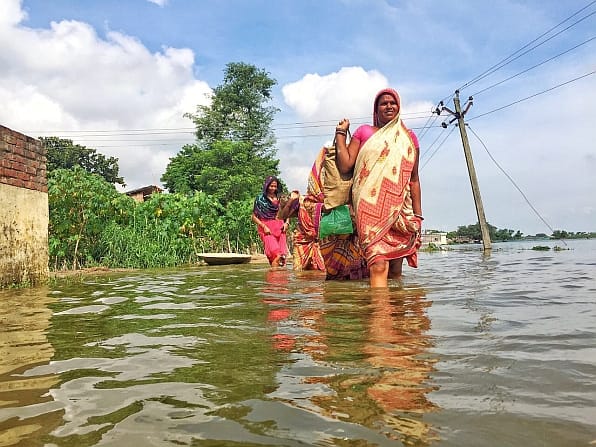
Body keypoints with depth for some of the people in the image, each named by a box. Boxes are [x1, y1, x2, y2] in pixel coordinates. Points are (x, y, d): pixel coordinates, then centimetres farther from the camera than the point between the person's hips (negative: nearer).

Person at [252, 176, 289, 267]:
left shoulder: (280, 198, 15)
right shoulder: (260, 199, 4)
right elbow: (254, 217, 2)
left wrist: (286, 223, 2)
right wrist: (264, 227, -9)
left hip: (279, 228, 4)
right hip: (267, 229, -4)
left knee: (282, 254, -7)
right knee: (275, 254, -20)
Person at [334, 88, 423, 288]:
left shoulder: (409, 137, 18)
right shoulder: (363, 132, 14)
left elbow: (414, 179, 16)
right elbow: (344, 166, 4)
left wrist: (417, 214, 10)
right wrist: (341, 133, 10)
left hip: (400, 209, 3)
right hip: (371, 209, -2)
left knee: (395, 270, 5)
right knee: (378, 265, -19)